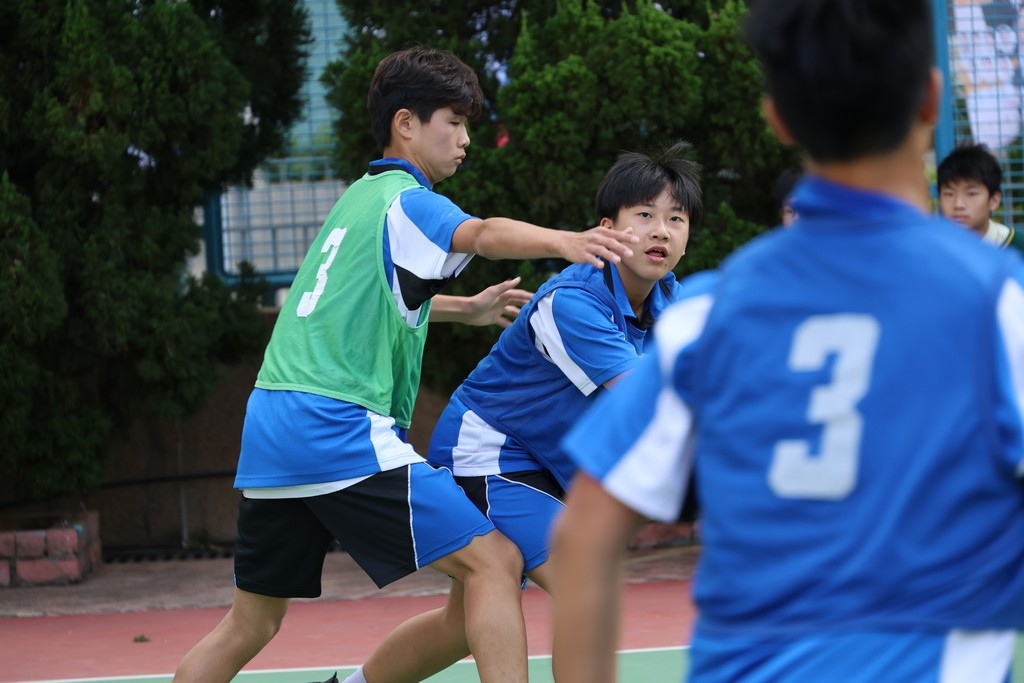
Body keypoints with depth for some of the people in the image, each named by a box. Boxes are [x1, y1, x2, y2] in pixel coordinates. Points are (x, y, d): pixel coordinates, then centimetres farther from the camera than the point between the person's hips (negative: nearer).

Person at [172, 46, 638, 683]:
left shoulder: (359, 197, 24)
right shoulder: (405, 199, -3)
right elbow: (483, 234, -27)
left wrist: (467, 309, 44)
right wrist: (564, 241, -45)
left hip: (270, 425, 9)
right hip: (341, 427, -9)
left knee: (251, 623, 16)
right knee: (494, 561, -11)